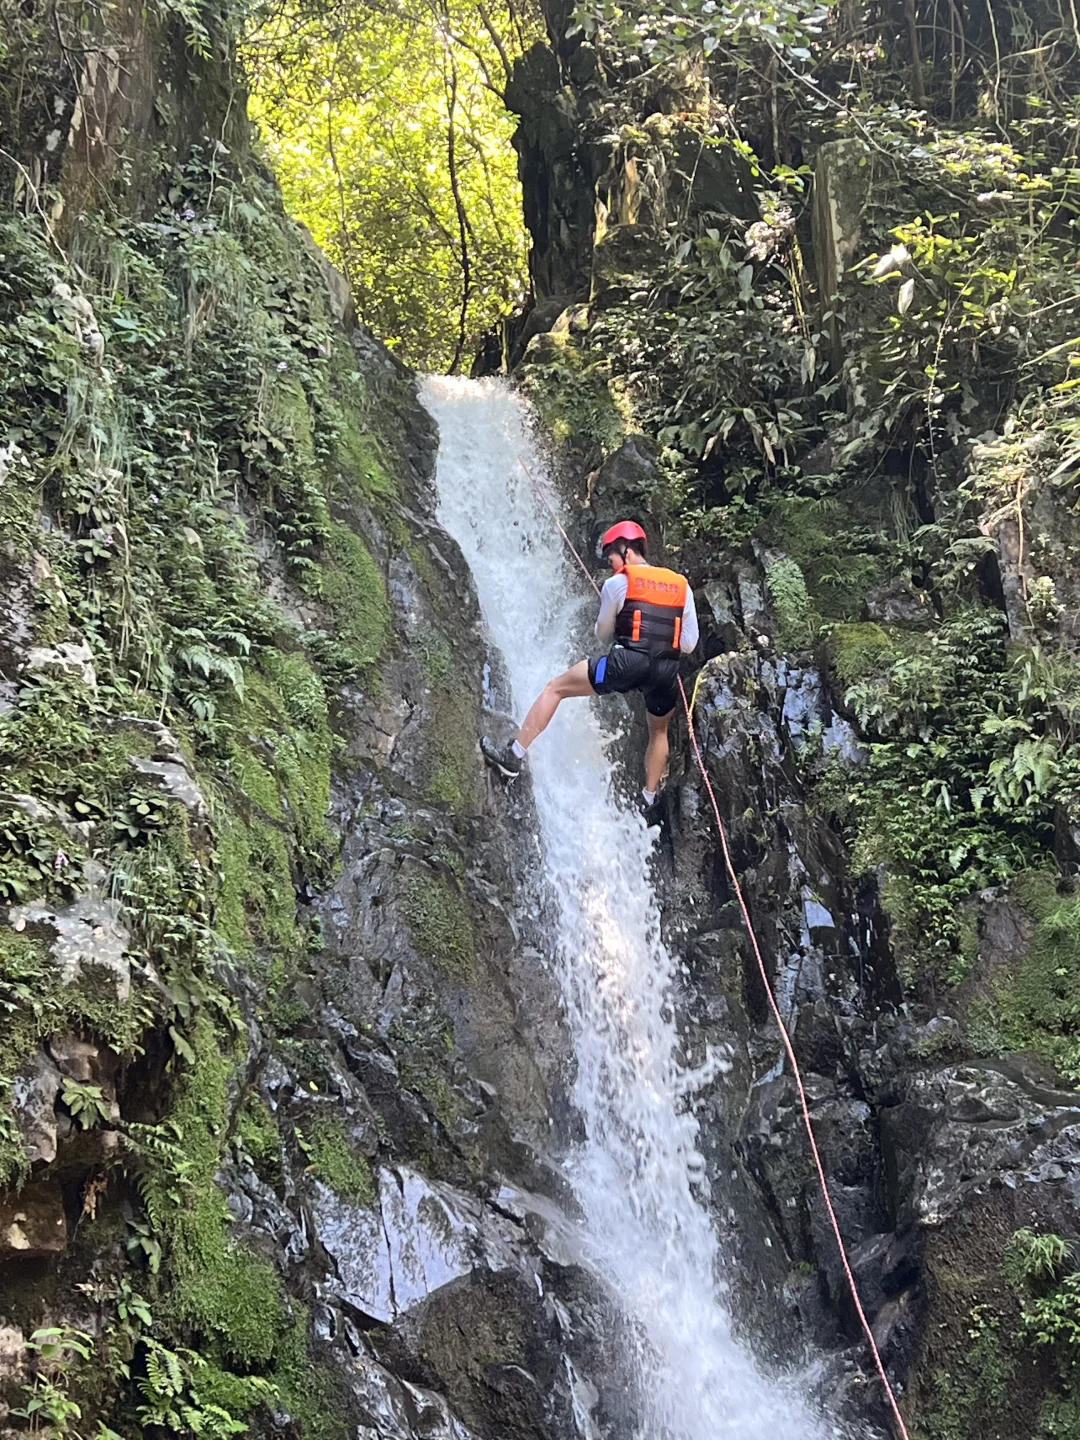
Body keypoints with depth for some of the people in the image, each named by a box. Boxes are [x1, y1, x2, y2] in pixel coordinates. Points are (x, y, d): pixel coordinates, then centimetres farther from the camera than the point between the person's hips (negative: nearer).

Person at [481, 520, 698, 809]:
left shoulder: (617, 583, 6)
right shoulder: (681, 586, 17)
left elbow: (603, 635, 13)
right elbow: (689, 644, 13)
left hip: (628, 663, -5)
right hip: (667, 671, 5)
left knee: (554, 688, 8)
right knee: (659, 732, 31)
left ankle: (515, 756, 4)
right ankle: (649, 798, 34)